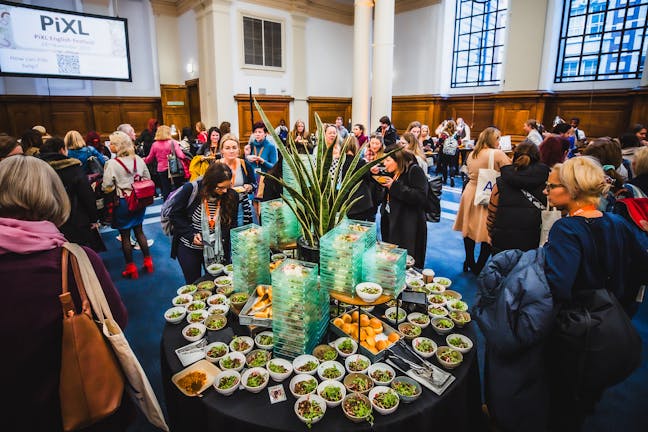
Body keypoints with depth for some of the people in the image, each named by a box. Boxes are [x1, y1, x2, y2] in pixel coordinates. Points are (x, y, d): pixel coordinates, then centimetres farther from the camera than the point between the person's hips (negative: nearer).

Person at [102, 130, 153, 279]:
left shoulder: (112, 163, -16)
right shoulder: (139, 160, -2)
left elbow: (107, 188, -16)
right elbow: (148, 179, 7)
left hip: (123, 203, -5)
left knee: (125, 235, 8)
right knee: (139, 230, 17)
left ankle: (131, 268, 16)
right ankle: (148, 262, 22)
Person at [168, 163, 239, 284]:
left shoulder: (232, 196, -12)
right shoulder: (190, 190, -19)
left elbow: (232, 225, 0)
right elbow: (175, 215, -6)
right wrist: (191, 234, -17)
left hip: (217, 249, 2)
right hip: (188, 248, -1)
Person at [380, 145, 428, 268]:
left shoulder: (414, 171, -12)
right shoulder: (393, 173, 14)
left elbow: (420, 197, -23)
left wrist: (395, 187, -22)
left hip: (408, 227, -8)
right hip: (390, 223, 8)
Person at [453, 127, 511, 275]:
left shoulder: (471, 154, 7)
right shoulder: (498, 154, -13)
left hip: (470, 194, 7)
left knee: (470, 229, 16)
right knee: (488, 233, 5)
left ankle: (469, 262, 29)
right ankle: (479, 267, 12)